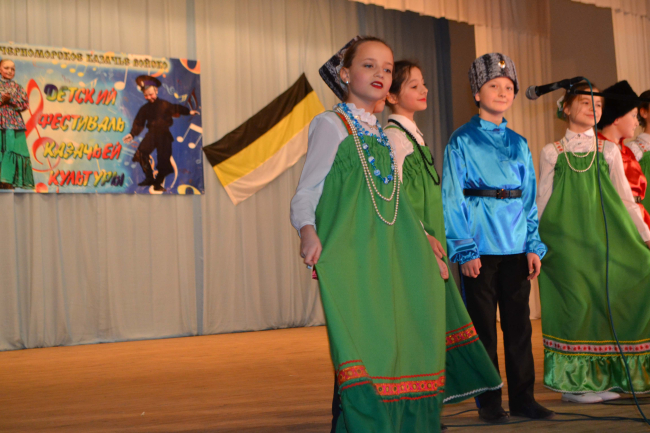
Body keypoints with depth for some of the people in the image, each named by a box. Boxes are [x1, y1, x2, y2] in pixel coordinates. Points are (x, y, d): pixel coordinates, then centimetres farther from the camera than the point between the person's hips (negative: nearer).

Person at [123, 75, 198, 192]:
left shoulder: (164, 105, 1)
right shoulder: (144, 109, 9)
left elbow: (176, 109, -1)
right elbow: (139, 123, 10)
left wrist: (189, 111, -14)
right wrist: (132, 134, 0)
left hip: (164, 135, -2)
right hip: (151, 134, 2)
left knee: (164, 159, -3)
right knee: (141, 153, -19)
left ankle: (158, 183, 14)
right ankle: (149, 178, -6)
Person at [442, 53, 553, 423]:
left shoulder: (519, 143, 13)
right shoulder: (462, 141, 0)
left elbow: (529, 198, 12)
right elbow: (453, 198, -5)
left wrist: (534, 246, 4)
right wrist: (464, 250, -11)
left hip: (516, 248, 4)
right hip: (481, 248, -4)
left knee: (519, 324, 8)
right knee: (484, 327, 3)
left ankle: (523, 398, 18)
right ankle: (489, 402, 14)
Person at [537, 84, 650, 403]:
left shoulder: (608, 150, 12)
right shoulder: (552, 152, 7)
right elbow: (542, 200, 8)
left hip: (607, 236, 2)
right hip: (567, 239, -2)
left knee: (608, 297, -3)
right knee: (576, 302, -5)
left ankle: (608, 376, 9)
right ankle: (576, 380, 4)